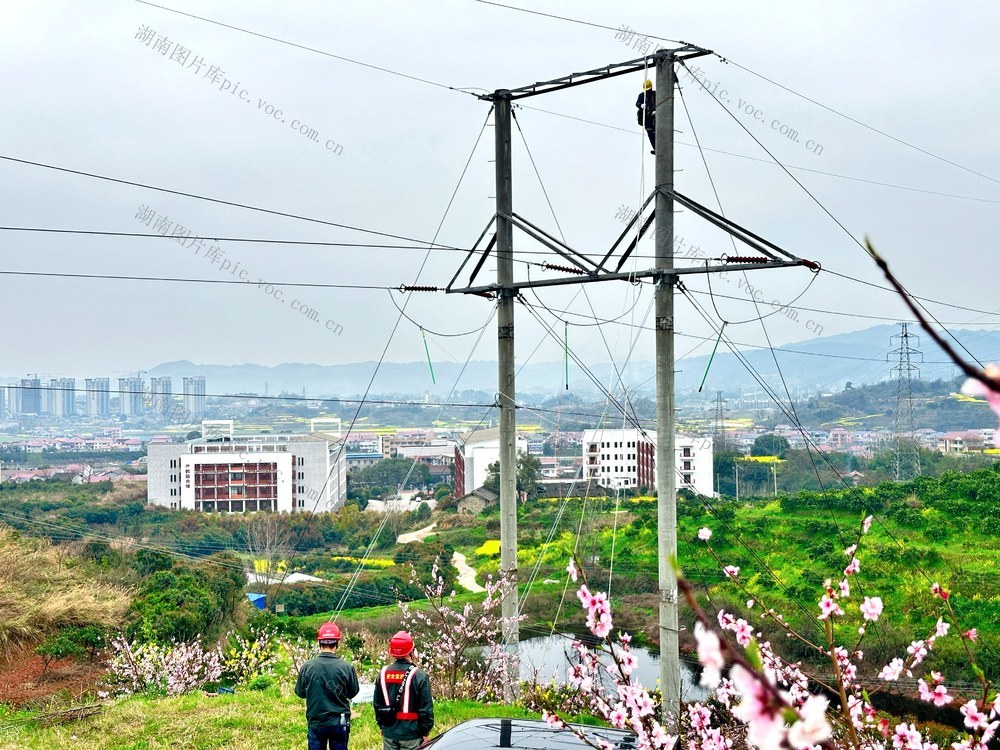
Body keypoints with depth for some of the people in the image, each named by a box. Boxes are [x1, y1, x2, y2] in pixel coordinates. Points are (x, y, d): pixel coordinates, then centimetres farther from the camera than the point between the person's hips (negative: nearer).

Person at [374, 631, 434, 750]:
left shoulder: (383, 673, 2)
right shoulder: (419, 676, -13)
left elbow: (377, 704, 12)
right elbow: (426, 708, -10)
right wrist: (425, 732, 0)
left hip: (388, 733, 4)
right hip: (411, 734, -4)